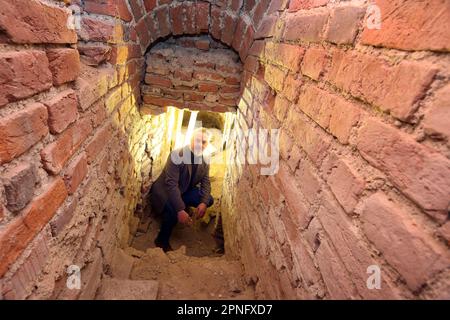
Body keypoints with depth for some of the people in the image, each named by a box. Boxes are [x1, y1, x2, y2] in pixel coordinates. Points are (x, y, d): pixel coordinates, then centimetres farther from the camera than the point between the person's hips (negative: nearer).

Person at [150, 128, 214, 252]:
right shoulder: (177, 155, -26)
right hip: (165, 190, -6)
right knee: (174, 210, -33)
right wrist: (180, 210, -39)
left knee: (209, 200, -10)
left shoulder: (205, 161, -7)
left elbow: (206, 183, -4)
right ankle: (162, 241, -8)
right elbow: (171, 184, -32)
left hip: (185, 190, 6)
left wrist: (204, 202, -23)